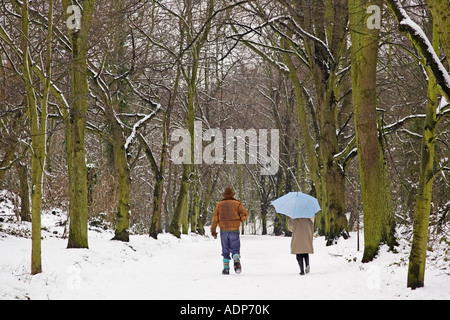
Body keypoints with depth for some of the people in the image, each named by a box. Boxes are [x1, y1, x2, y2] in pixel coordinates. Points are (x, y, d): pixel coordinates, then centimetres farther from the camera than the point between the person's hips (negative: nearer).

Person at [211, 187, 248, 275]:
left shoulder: (219, 204, 9)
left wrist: (213, 230, 1)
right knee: (235, 249, 0)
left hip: (223, 230, 1)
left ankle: (226, 268, 3)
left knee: (225, 251, 10)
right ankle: (236, 262, -28)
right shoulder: (237, 203, 4)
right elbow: (245, 212, -10)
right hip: (234, 230, -1)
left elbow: (215, 218, 1)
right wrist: (241, 219, 10)